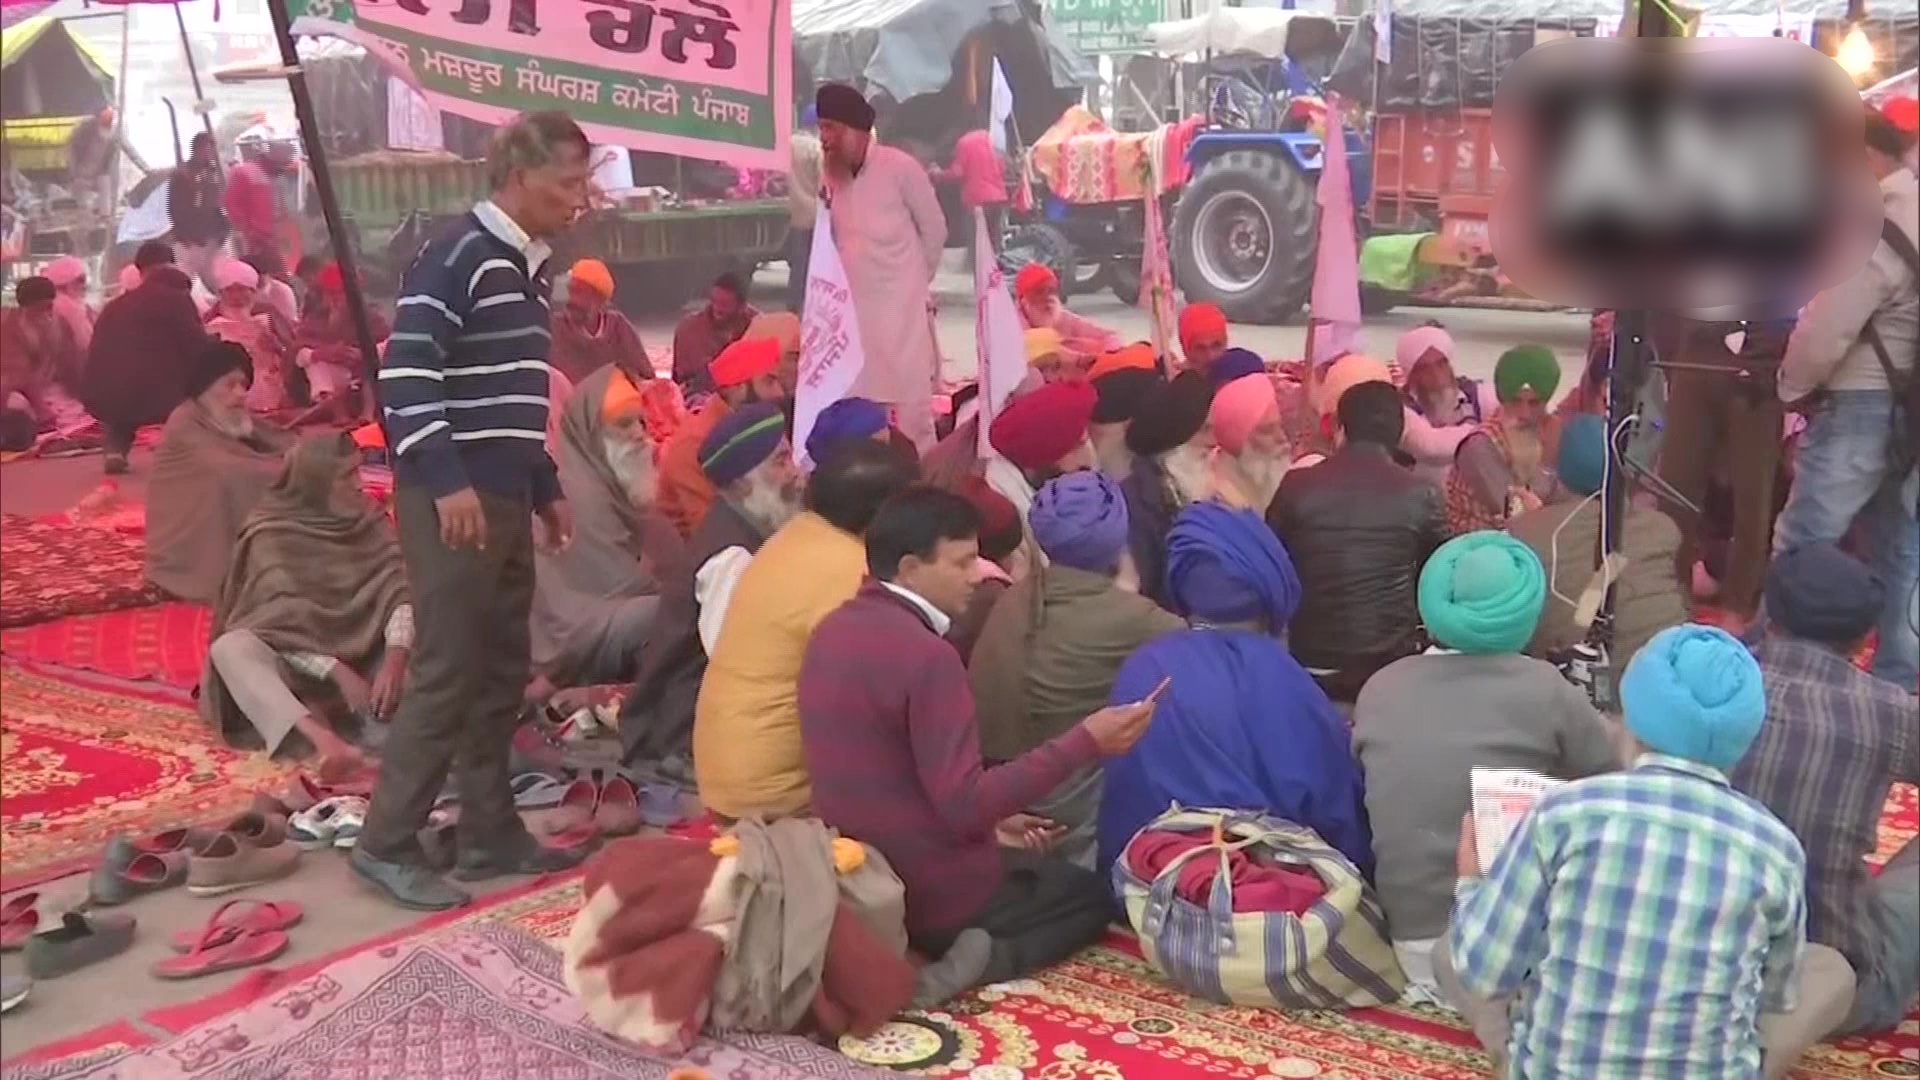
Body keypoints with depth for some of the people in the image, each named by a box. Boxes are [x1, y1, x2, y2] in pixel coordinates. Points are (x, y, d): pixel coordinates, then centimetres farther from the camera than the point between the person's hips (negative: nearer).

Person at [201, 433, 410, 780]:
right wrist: (337, 673, -32)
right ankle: (324, 740, -60)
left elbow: (400, 590, -12)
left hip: (360, 655, 4)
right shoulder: (272, 534, -10)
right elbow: (282, 624, -20)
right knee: (229, 648, -35)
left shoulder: (368, 522, 1)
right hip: (292, 660, -3)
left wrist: (394, 661, -29)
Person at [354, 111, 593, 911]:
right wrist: (447, 481, -24)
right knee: (448, 671, -7)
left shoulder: (529, 265, 16)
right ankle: (387, 843, 3)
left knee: (504, 670, 12)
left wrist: (546, 487, 22)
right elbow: (404, 373, -20)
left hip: (506, 497, 9)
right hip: (454, 498, -9)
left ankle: (489, 831, 21)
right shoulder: (457, 255, -12)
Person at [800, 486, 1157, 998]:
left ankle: (970, 954, 8)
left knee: (1050, 873, 34)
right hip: (933, 891, -9)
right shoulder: (926, 654, -24)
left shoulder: (834, 630, 4)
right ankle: (991, 958, -7)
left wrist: (989, 819, 17)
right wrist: (1085, 742, -24)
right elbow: (964, 805, -27)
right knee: (1093, 893, 17)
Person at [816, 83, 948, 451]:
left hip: (901, 306, -5)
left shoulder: (900, 167, -10)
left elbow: (934, 228, 0)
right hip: (853, 308, 5)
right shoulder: (831, 173, 5)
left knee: (910, 404, -2)